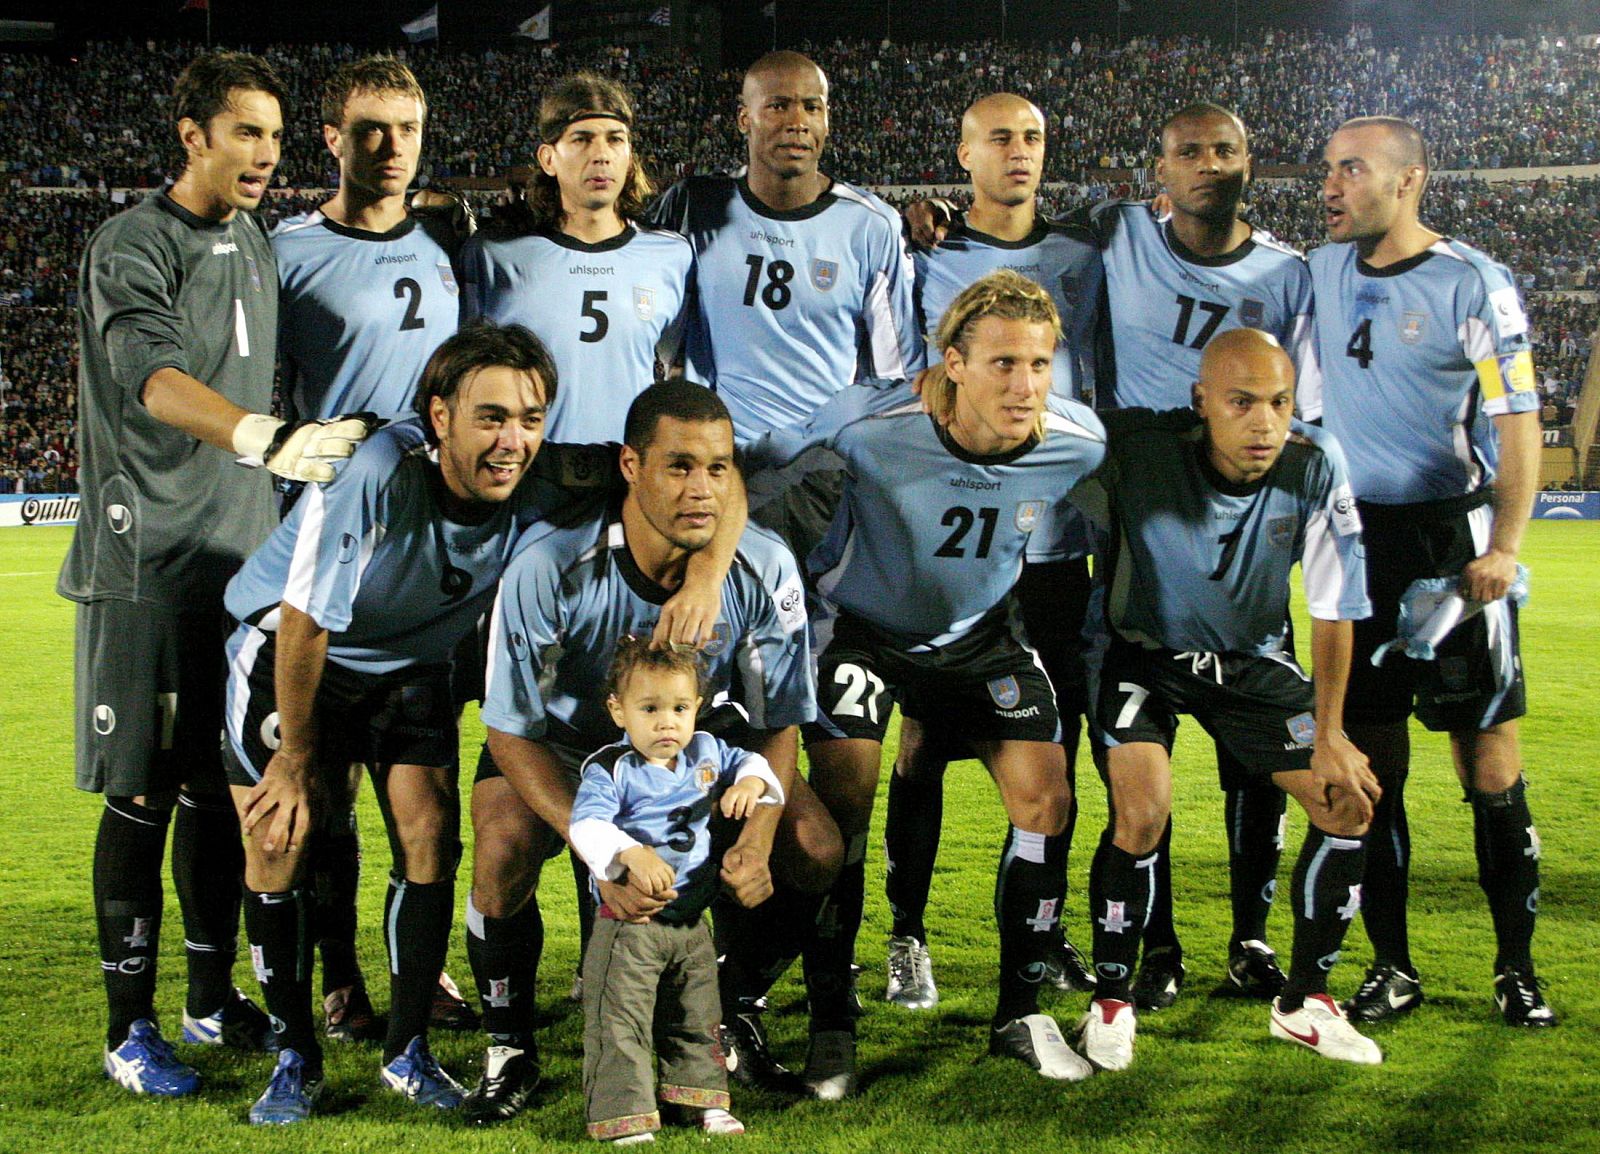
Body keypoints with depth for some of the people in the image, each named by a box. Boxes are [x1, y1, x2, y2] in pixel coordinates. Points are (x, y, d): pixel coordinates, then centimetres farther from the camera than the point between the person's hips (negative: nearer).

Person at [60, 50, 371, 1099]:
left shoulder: (258, 244, 15)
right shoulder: (134, 248, -9)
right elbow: (155, 380, -26)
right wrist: (269, 439, -42)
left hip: (244, 556, 7)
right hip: (149, 562, -7)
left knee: (222, 784, 12)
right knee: (144, 794, -2)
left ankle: (215, 1000, 23)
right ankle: (131, 1030, 6)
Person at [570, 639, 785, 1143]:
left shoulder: (706, 753, 3)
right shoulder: (610, 770, -16)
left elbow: (749, 761, 18)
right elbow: (586, 824, -29)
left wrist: (751, 782, -6)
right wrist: (632, 854, -44)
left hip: (692, 924, 6)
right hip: (629, 921, -6)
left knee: (696, 1021, 19)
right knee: (620, 1025, -6)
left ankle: (704, 1100, 33)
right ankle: (624, 1115, 1)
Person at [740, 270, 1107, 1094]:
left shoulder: (1078, 442, -22)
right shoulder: (869, 425, -33)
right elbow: (759, 467, -15)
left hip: (980, 628, 3)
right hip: (860, 622, -3)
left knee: (1045, 799, -8)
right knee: (843, 802, -15)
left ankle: (1020, 1012, 10)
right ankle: (831, 1025, 0)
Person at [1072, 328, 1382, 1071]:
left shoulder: (1313, 468, -21)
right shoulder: (1138, 451, -30)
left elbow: (1334, 611, -11)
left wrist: (1328, 735, -9)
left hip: (1251, 660, 3)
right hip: (1144, 653, -3)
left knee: (1350, 801, -4)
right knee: (1142, 812, -23)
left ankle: (1305, 1002, 14)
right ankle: (1111, 1003, 0)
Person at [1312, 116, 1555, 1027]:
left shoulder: (1472, 283, -7)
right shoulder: (1319, 274, 8)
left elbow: (1518, 421, -9)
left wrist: (1506, 543, -20)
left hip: (1454, 541, -4)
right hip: (1354, 541, 4)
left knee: (1491, 763, -1)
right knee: (1373, 763, 5)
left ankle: (1518, 966, 11)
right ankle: (1393, 967, 14)